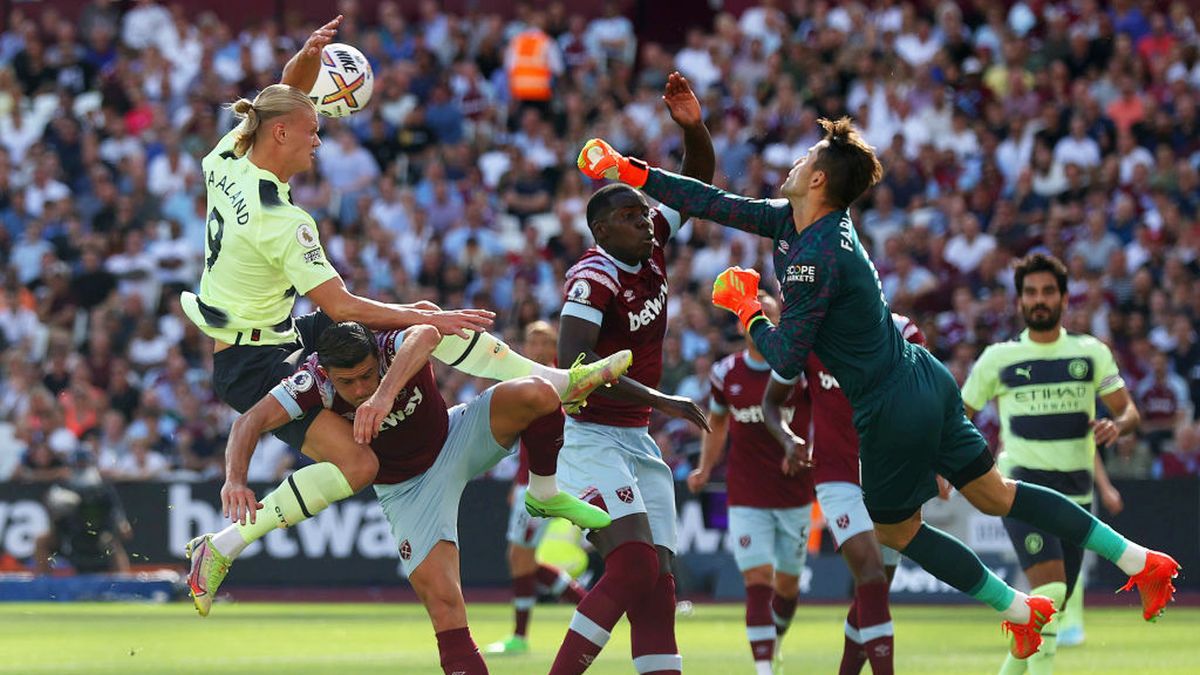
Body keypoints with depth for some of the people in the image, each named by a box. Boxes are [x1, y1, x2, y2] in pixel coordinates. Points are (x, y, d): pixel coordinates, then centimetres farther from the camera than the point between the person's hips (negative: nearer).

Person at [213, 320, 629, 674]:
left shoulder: (395, 349, -30)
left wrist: (384, 395, -72)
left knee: (535, 395, -26)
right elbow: (252, 422, -31)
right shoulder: (314, 381, -25)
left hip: (458, 438, 0)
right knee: (442, 600, -17)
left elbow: (426, 335, -55)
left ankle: (547, 492, -4)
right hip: (407, 490, 0)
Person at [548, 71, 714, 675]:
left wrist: (692, 126, -5)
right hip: (590, 438, -8)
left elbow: (698, 183, 16)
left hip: (636, 442, 8)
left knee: (657, 582, 1)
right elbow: (573, 362, -29)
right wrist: (661, 401, -30)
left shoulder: (652, 249, 7)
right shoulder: (595, 277, -17)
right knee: (634, 566, -22)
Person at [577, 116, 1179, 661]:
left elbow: (787, 361, -20)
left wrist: (746, 309, -4)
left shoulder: (815, 260, -24)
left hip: (892, 410, -8)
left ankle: (1021, 611, 19)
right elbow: (714, 204, 12)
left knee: (896, 531, 14)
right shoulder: (792, 221, 4)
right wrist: (629, 171, 12)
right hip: (926, 383, 8)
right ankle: (1142, 561, 14)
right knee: (993, 494, 16)